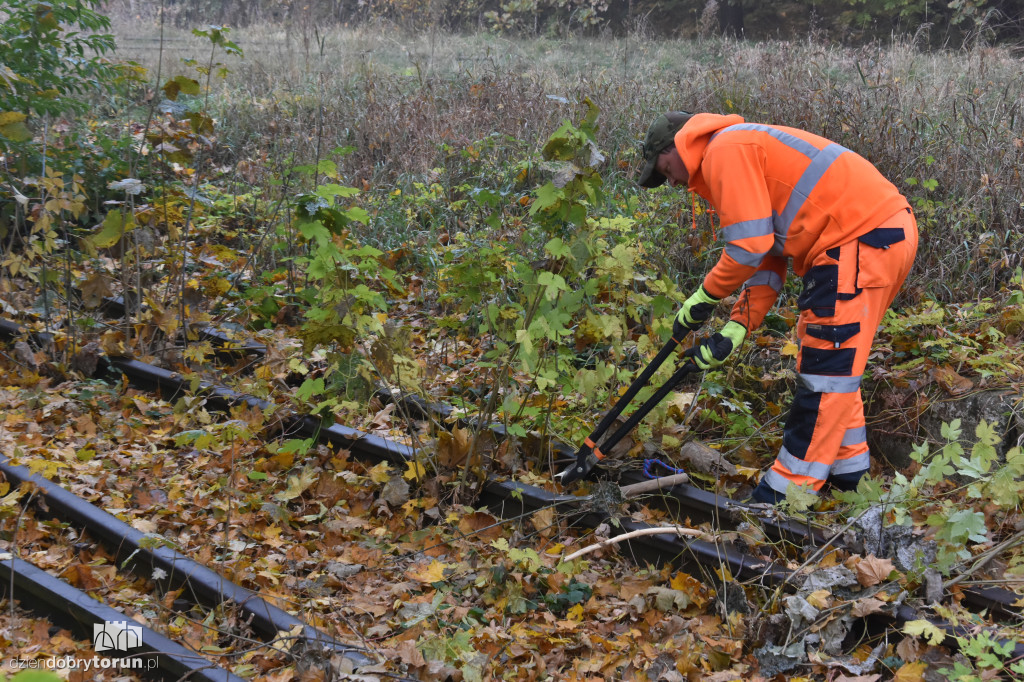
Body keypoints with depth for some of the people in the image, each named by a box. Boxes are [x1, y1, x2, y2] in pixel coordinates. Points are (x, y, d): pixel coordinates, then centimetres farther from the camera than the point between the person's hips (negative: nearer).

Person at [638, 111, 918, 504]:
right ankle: (848, 469, 29)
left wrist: (705, 297, 0)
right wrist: (736, 329, 12)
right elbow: (767, 257, 21)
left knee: (825, 368, -6)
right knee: (833, 359, 20)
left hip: (863, 239, -11)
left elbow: (750, 247, -16)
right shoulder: (746, 150, 24)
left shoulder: (725, 150, -8)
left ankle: (787, 492, 0)